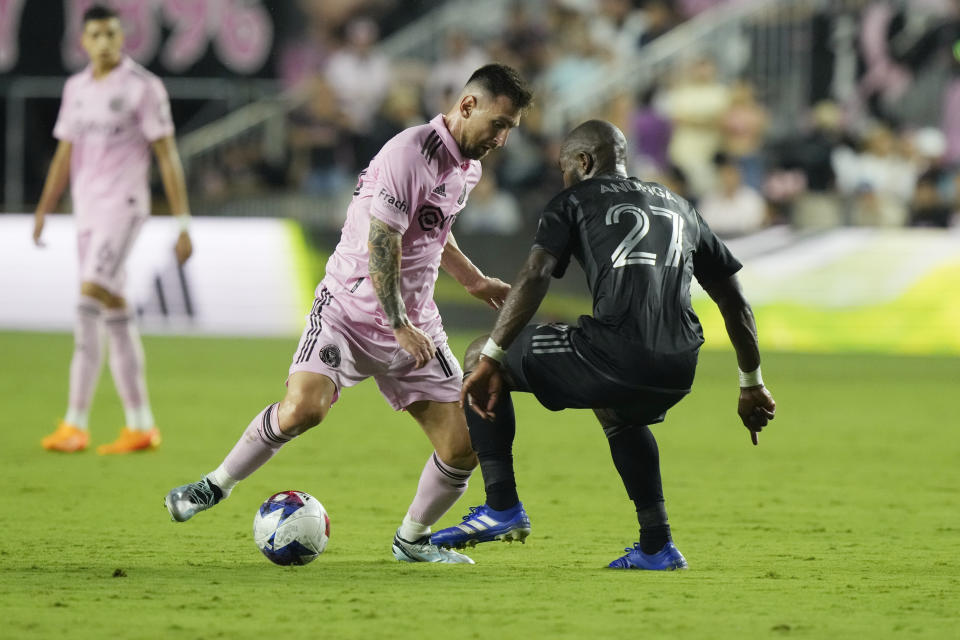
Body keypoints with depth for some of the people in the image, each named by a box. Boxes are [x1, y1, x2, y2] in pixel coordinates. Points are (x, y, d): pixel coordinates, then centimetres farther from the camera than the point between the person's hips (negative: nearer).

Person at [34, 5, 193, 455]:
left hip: (123, 206, -7)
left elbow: (167, 156, -7)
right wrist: (42, 212, 7)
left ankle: (75, 425, -20)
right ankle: (140, 427, 11)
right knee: (116, 319, 7)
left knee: (89, 304, -21)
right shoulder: (75, 89, 14)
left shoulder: (144, 88, -6)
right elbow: (65, 155, 18)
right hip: (86, 211, 7)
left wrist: (183, 225, -10)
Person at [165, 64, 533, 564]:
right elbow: (381, 242, -20)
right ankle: (218, 485, -6)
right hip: (352, 308, -7)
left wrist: (475, 281, 30)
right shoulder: (411, 153, -17)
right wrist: (400, 326, -21)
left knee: (461, 448, -3)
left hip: (415, 323, 7)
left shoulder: (468, 167, 11)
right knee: (304, 407, -29)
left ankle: (412, 540, 21)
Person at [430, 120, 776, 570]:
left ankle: (503, 507, 8)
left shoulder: (577, 200, 12)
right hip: (679, 371, 6)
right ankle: (656, 546, 32)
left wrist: (490, 359, -7)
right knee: (618, 413, 42)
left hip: (615, 355, -6)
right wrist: (752, 384, 36)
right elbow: (733, 300, 29)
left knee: (478, 358, 15)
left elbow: (535, 276, -4)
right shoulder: (678, 208, 28)